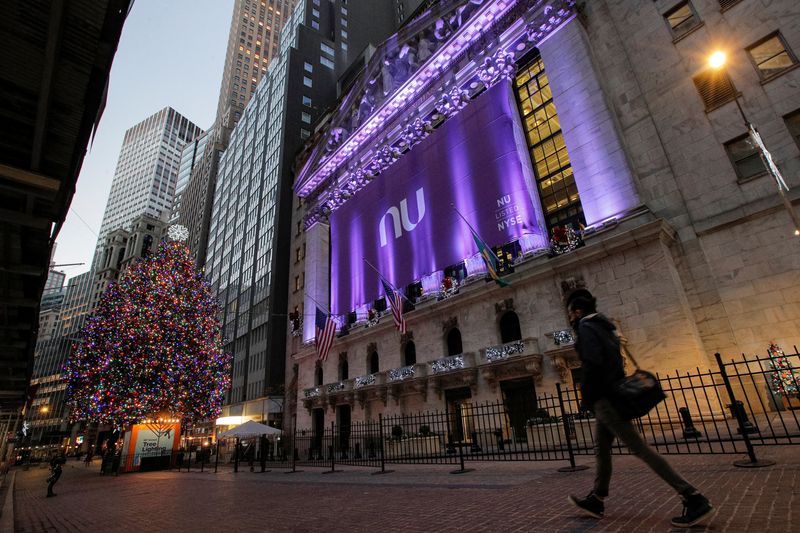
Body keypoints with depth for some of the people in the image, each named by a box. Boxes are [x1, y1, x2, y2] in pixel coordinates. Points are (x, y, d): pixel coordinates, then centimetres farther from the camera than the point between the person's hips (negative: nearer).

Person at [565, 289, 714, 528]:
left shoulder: (585, 327, -10)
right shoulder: (603, 326, 18)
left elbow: (591, 364, -21)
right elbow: (613, 361, 18)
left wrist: (587, 398, -12)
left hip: (603, 398, -11)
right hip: (612, 394, 11)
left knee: (640, 448, -6)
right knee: (601, 449, 15)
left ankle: (694, 500, -2)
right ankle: (596, 500, 23)